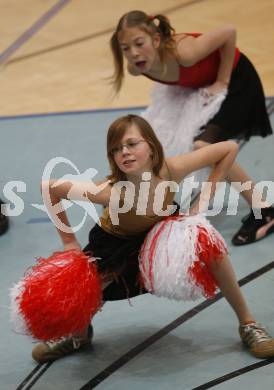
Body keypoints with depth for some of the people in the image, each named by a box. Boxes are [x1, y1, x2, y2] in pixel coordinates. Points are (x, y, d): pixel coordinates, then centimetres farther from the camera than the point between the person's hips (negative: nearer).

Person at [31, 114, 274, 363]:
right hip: (114, 244, -1)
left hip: (159, 233, 1)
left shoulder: (171, 171, -34)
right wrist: (69, 241, -20)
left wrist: (204, 199, -23)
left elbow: (230, 148, -22)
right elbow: (49, 188, -27)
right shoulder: (107, 192, -40)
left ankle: (247, 323, -5)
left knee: (209, 243, -25)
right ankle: (80, 334, 25)